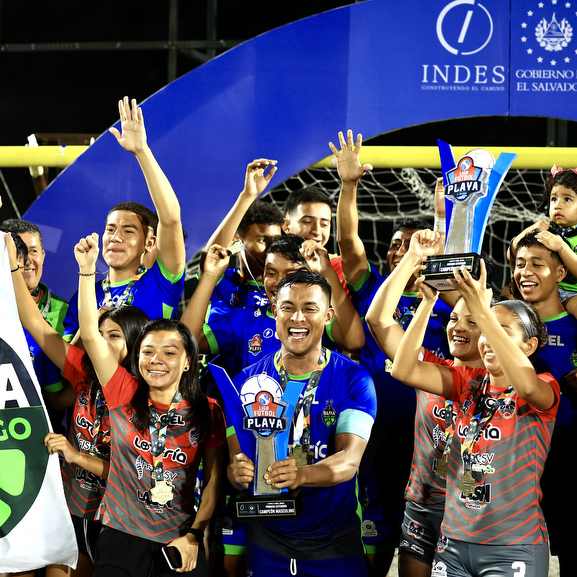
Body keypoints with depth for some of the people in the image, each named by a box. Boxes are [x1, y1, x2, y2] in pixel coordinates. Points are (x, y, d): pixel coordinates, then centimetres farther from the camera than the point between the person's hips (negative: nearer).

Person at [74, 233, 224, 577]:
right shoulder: (125, 396, -2)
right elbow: (90, 333, -8)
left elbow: (214, 479, 2)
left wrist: (194, 535, -8)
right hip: (120, 536, 0)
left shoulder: (208, 412, -2)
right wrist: (87, 268, -14)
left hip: (180, 542, 0)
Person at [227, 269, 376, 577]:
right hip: (268, 537, 2)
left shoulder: (354, 379, -8)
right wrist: (238, 470, -30)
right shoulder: (248, 380, -2)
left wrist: (302, 475, -39)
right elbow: (235, 454, -5)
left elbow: (350, 460, -19)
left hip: (335, 538, -2)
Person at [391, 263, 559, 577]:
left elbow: (525, 384, -31)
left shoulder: (545, 388, -6)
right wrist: (427, 302, -16)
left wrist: (481, 310, -34)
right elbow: (404, 370, -7)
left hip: (514, 548, -4)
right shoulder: (469, 383, 6)